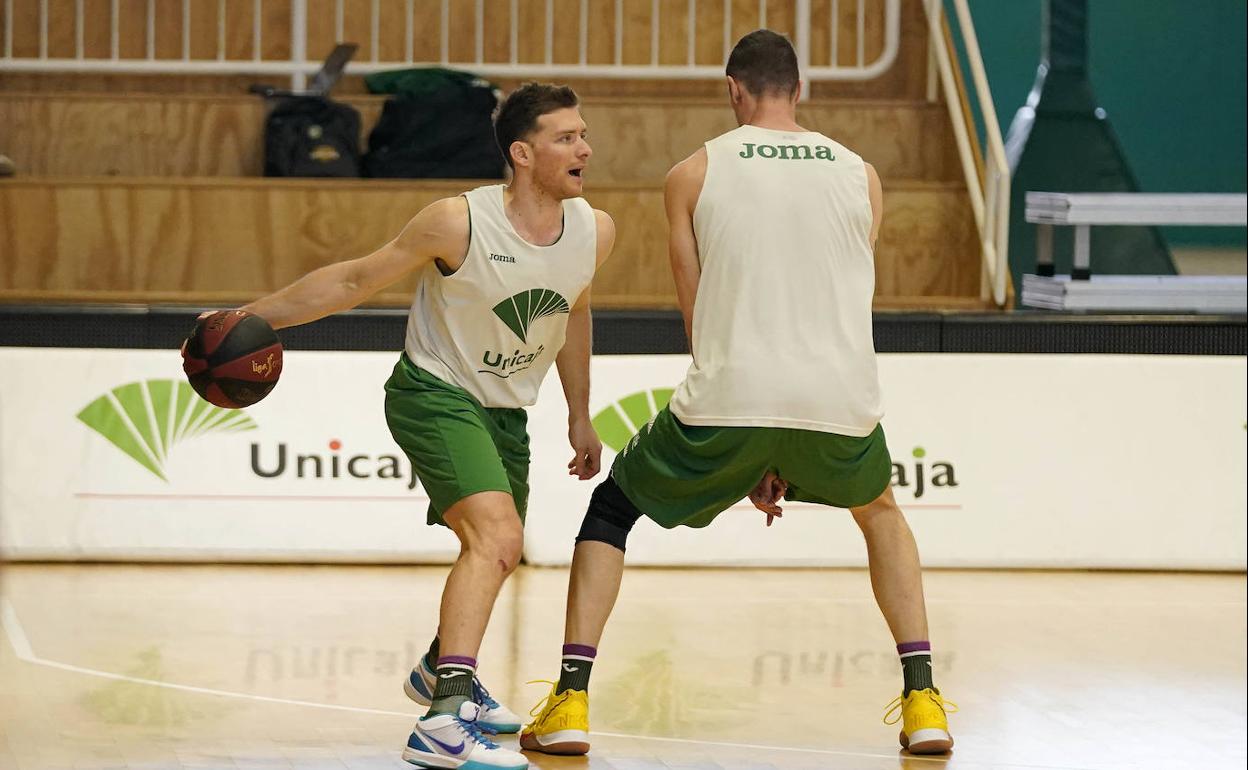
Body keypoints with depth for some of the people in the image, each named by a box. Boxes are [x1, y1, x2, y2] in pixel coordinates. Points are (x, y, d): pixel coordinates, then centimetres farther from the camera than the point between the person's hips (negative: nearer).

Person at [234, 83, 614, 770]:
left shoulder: (594, 233, -9)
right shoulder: (460, 223, -25)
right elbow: (355, 280, -12)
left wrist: (579, 417, 22)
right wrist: (252, 318, -11)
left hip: (504, 409, 7)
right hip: (433, 394, -7)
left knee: (497, 554, 24)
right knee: (497, 537, -27)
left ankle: (439, 669, 53)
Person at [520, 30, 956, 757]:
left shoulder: (695, 174, 8)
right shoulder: (861, 176, 14)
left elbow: (700, 311, 11)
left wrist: (749, 456, 18)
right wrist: (785, 458, 23)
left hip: (733, 396, -2)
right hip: (841, 397, 2)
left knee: (612, 509, 21)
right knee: (881, 514, 33)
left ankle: (571, 701, 6)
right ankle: (923, 702, 20)